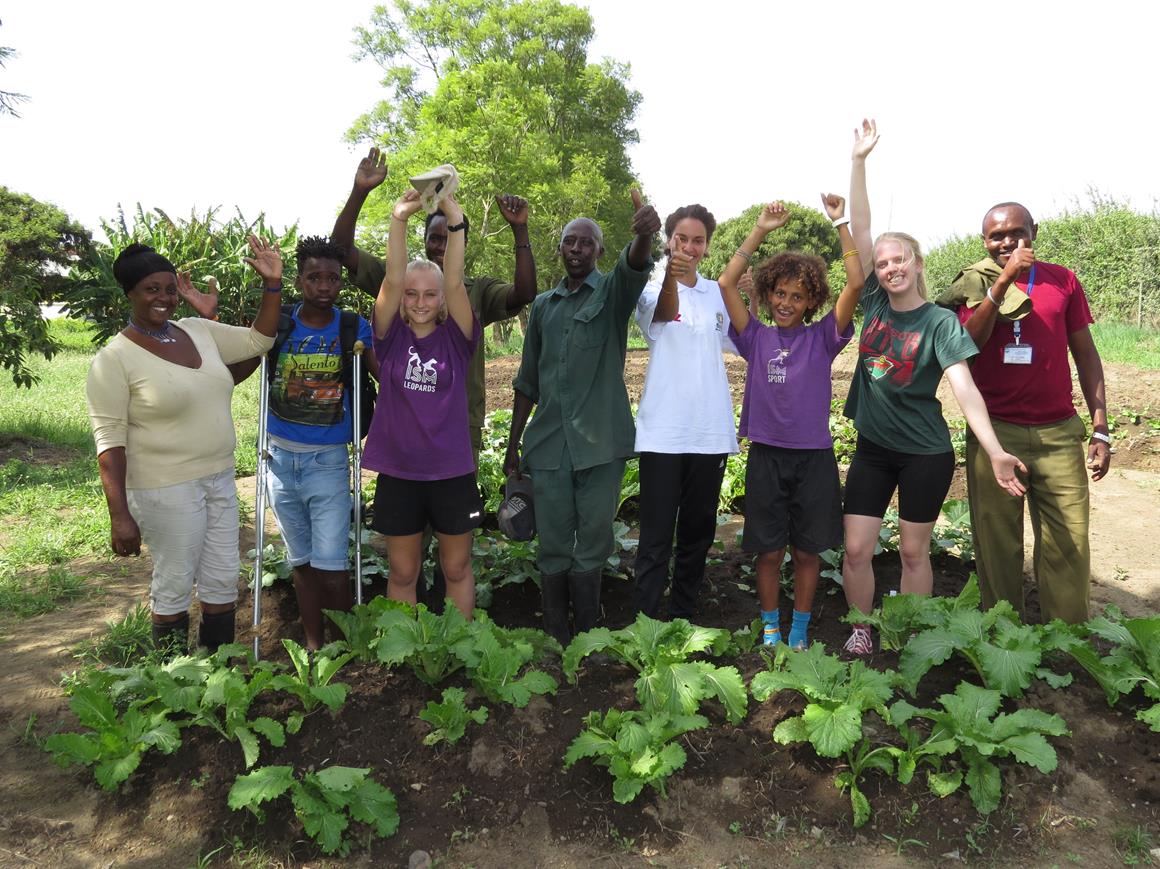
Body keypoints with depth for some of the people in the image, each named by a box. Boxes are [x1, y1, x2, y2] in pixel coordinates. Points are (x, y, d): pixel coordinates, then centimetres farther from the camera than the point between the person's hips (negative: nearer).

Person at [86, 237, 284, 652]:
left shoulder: (199, 331, 6)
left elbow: (259, 340, 12)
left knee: (223, 581, 13)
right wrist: (120, 515, -19)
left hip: (219, 479, 6)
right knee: (174, 586, 7)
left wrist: (272, 284, -1)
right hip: (166, 489, -6)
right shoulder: (114, 358, -12)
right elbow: (109, 440, -15)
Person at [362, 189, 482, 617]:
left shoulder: (455, 338, -2)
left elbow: (455, 283, -16)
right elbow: (392, 280, -13)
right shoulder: (391, 336, 0)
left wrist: (456, 224, -27)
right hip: (398, 473, 1)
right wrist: (398, 221, -26)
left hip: (452, 473, 0)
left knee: (457, 569, 14)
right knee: (402, 572, 13)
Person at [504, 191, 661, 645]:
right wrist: (513, 445, 14)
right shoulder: (543, 306, 15)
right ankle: (556, 641, 19)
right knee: (553, 550, 8)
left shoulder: (613, 292, 4)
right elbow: (528, 381, 17)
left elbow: (635, 265, -21)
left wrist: (643, 233, -44)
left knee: (592, 548, 5)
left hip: (599, 443, -3)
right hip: (547, 445, 3)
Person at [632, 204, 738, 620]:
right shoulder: (652, 291, -2)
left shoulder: (719, 294, 11)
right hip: (663, 432, -4)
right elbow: (663, 313, -26)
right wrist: (670, 275, -48)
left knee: (698, 532, 13)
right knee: (656, 536, -4)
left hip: (711, 432, 5)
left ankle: (684, 614, 27)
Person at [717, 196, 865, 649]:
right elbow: (727, 283, -4)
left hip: (814, 457, 0)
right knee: (768, 552, 8)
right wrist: (759, 231, -7)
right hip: (766, 456, 0)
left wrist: (841, 224, -9)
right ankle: (770, 629, 24)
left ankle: (800, 631, 26)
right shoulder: (756, 338, 3)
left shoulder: (822, 338, 3)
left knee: (808, 551, 10)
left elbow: (855, 285, -7)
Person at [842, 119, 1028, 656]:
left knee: (913, 551, 8)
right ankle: (861, 632, 22)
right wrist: (858, 161, -8)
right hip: (873, 447, 3)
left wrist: (995, 451, -31)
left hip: (925, 454, -3)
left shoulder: (940, 322, -10)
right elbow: (859, 228, -3)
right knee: (856, 549, 1)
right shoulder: (874, 303, 0)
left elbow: (964, 387, -20)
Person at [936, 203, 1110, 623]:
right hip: (995, 432, -1)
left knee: (1069, 548, 1)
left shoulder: (1062, 280, 7)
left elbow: (1085, 354, 10)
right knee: (998, 546, 5)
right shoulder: (974, 284, 3)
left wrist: (1101, 429, 5)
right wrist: (1002, 281, -22)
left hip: (1059, 434, 2)